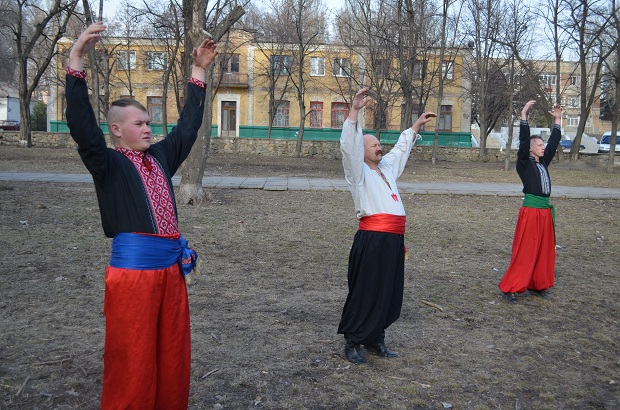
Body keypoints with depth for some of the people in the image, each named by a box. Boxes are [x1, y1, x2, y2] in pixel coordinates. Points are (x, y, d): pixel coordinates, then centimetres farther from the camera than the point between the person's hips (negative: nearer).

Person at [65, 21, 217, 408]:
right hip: (133, 268, -6)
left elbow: (188, 125, 20)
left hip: (172, 265, 6)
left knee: (173, 353, 15)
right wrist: (76, 59, -26)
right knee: (132, 361, 2)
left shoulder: (160, 156, 15)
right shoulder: (108, 163, -2)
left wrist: (199, 71, 20)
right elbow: (81, 124, -17)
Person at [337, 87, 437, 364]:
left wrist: (416, 126, 42)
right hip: (372, 240, -8)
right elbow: (349, 146, -15)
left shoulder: (386, 168, 21)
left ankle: (375, 339, 27)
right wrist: (354, 111, -24)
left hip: (394, 241, 8)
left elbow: (401, 148, 36)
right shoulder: (359, 171, 0)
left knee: (390, 294, 13)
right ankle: (352, 343, 12)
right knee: (365, 293, -2)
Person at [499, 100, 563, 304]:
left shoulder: (543, 162, 13)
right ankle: (510, 288, 1)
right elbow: (523, 140, -16)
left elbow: (554, 142, 19)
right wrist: (524, 115, -20)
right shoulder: (524, 164, -6)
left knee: (544, 251, 12)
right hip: (531, 211, -8)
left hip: (546, 211, 8)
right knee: (524, 252, -6)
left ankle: (537, 285, 24)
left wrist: (557, 120, 19)